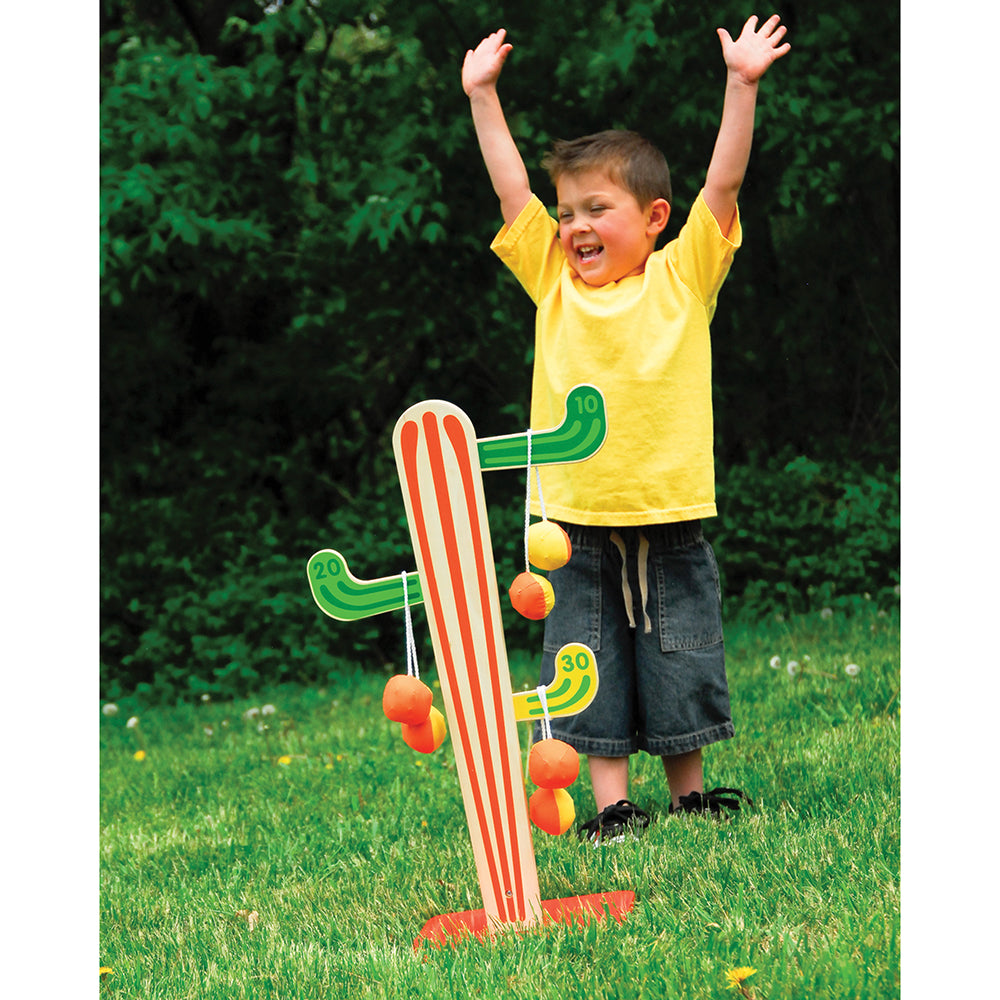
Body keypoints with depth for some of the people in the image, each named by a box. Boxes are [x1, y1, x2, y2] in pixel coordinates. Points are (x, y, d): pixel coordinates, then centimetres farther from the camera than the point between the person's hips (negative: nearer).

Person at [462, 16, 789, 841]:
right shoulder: (554, 282, 5)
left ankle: (689, 797, 23)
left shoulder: (683, 278, 0)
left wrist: (742, 84, -13)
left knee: (680, 668, 9)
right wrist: (482, 95, 3)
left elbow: (723, 184, -7)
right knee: (591, 674, 5)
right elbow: (510, 187, 5)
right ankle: (612, 806, 13)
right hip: (580, 527, 2)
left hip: (669, 522, -1)